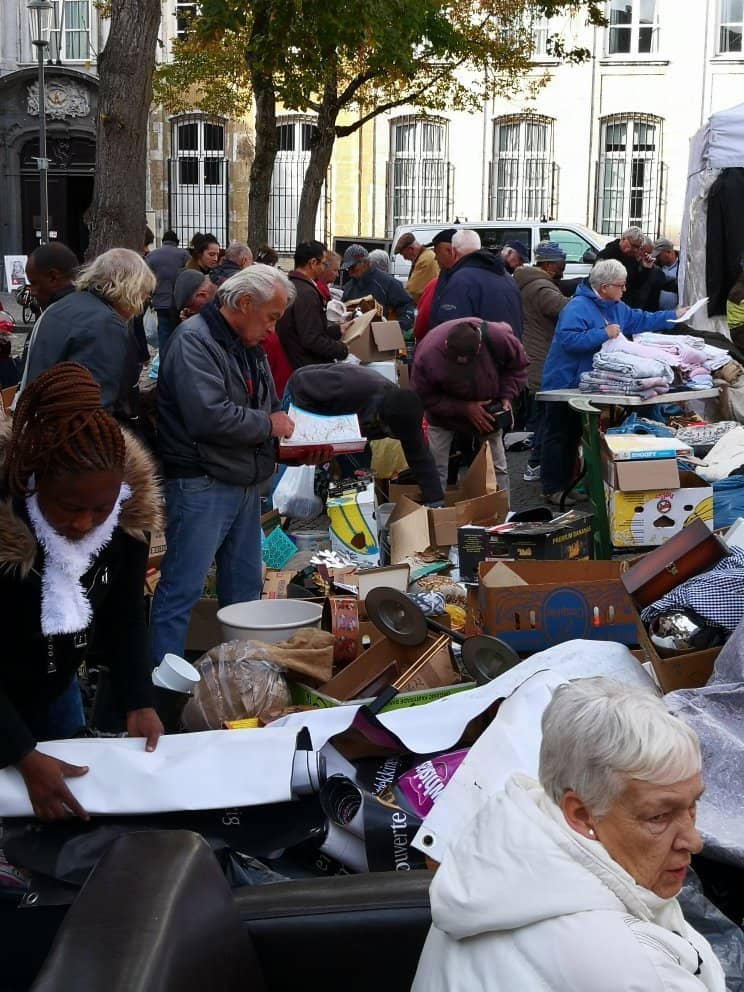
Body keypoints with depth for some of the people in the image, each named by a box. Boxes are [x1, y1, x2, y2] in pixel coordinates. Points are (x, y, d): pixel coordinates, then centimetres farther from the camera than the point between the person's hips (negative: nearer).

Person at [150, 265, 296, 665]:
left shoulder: (250, 346, 14)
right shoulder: (194, 340, -15)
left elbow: (267, 405, 25)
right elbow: (210, 415, -27)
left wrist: (291, 426, 2)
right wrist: (268, 425, -14)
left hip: (246, 482, 9)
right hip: (201, 485, -9)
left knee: (245, 587, 16)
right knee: (182, 589, -5)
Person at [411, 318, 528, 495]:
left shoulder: (498, 337, -32)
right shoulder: (427, 354, -35)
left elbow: (517, 366, -10)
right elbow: (424, 398, -21)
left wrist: (507, 396, -21)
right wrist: (464, 409, -27)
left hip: (487, 412, 2)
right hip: (444, 413, -1)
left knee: (498, 467, 6)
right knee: (436, 469, -4)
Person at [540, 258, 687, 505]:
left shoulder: (616, 307, 10)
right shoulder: (578, 307, -20)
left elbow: (640, 320, 19)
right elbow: (569, 340, -31)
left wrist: (674, 315, 15)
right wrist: (604, 334, -28)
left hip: (584, 384, 9)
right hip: (563, 383, -9)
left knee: (574, 435, 15)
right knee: (558, 436, -2)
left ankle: (567, 483, 24)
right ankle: (553, 490, 2)